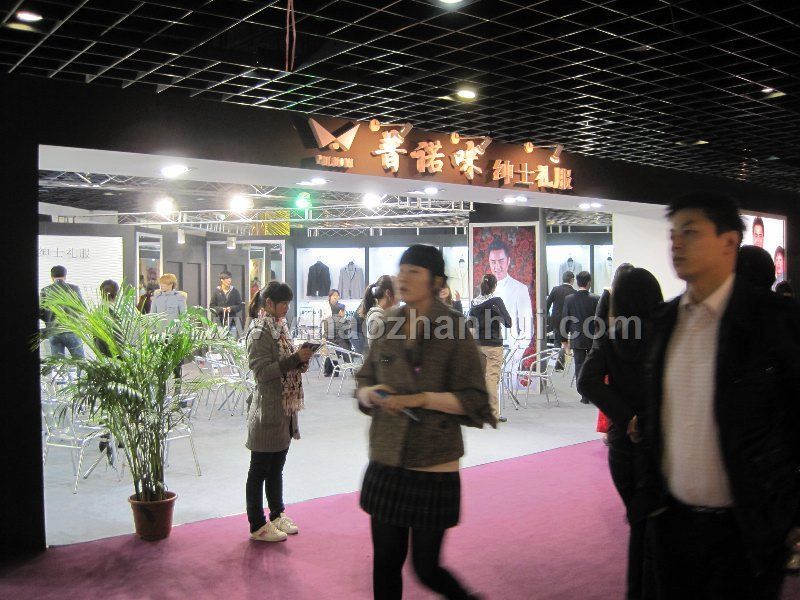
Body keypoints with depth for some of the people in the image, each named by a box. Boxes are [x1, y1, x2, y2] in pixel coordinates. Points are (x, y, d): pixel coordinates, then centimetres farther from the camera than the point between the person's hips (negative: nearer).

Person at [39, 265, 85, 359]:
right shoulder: (74, 288, -2)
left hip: (53, 332, 2)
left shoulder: (45, 290, 1)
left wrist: (48, 320, 17)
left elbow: (40, 312, -2)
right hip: (71, 330, -2)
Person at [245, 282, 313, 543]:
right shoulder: (259, 331, -14)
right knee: (259, 470, 3)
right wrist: (295, 359, -23)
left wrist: (301, 359, 1)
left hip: (284, 409, 8)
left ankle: (277, 514, 30)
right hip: (267, 411, -8)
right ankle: (257, 525, 12)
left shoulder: (280, 327, 12)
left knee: (277, 467, 18)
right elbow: (262, 371, -20)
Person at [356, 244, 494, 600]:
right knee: (385, 563, 13)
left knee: (427, 569, 5)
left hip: (434, 469, -5)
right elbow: (363, 384, 14)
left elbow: (473, 400, -10)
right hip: (385, 466, 5)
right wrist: (371, 394, -8)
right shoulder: (388, 327, 7)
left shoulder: (454, 330, -7)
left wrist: (420, 398, -20)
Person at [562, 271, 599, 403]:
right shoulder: (595, 299, -9)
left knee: (579, 367, 6)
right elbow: (599, 320, -6)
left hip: (576, 339, 1)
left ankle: (585, 396, 5)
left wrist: (565, 339, 9)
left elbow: (565, 321, -1)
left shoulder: (569, 299, -5)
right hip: (593, 339, -1)